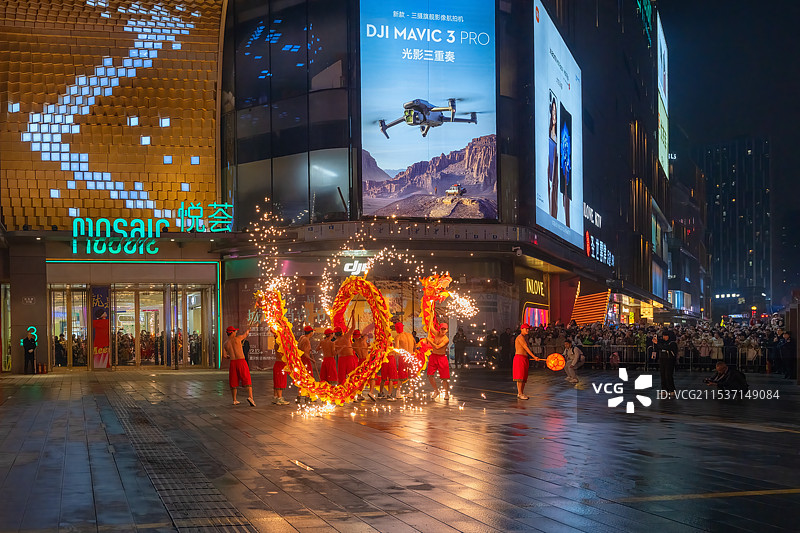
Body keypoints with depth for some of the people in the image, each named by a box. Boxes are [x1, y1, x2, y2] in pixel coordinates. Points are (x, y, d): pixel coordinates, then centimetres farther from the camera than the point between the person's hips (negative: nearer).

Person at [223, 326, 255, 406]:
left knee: (233, 382, 14)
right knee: (247, 381, -3)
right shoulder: (237, 338, 2)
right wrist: (248, 330, 46)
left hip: (233, 363, 3)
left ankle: (234, 400, 17)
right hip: (241, 361, -3)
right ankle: (250, 397, -23)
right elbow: (245, 334, 22)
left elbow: (224, 356, 6)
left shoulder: (225, 343, 10)